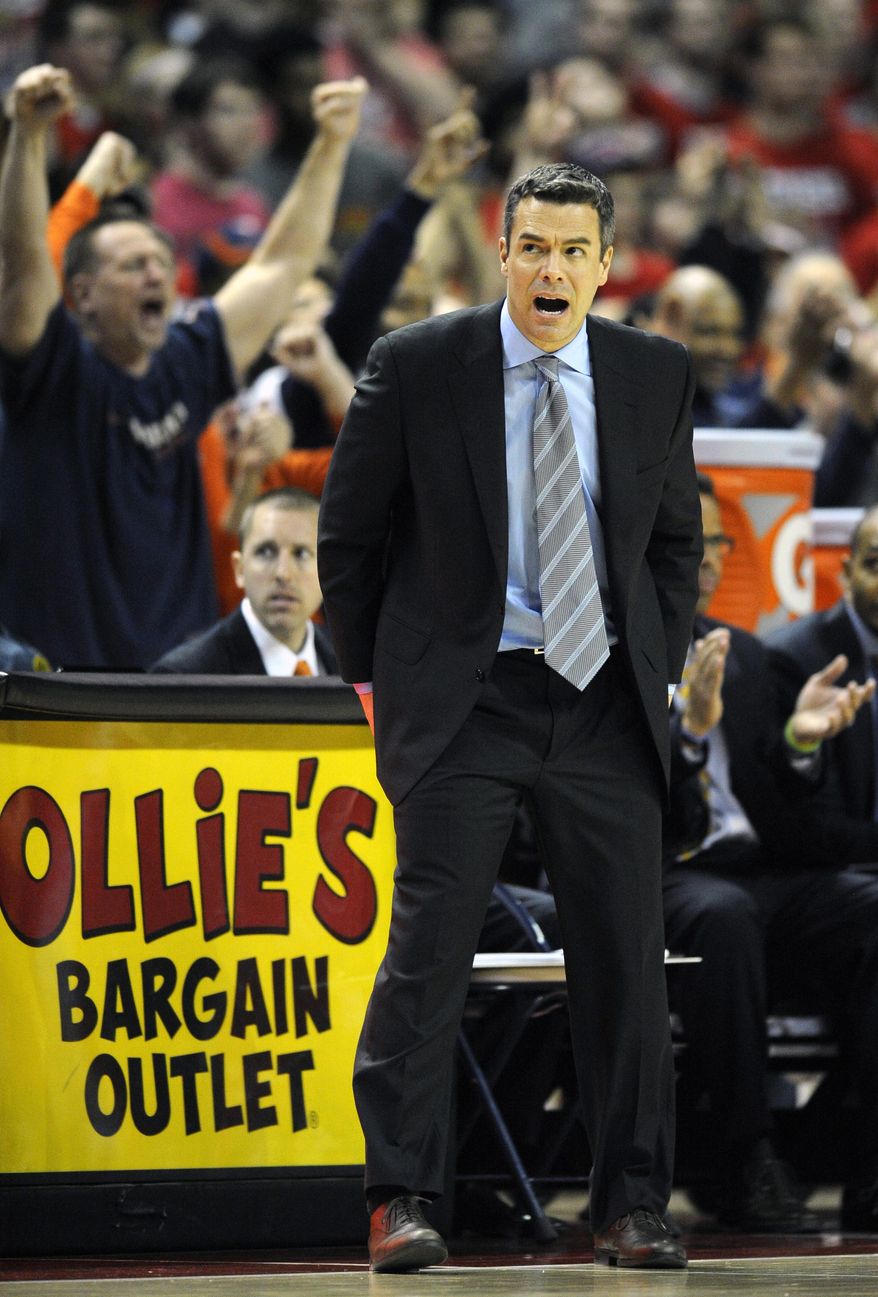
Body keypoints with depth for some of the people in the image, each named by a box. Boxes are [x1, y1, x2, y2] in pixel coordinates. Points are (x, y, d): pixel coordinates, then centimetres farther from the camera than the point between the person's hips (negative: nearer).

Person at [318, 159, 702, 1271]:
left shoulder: (657, 375, 5)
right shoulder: (416, 366, -3)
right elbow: (349, 537, 5)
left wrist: (659, 672, 8)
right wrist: (374, 680, 3)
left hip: (604, 702, 3)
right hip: (463, 699, -3)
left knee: (626, 956, 2)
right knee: (427, 949, -8)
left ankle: (630, 1208, 11)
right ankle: (397, 1200, -1)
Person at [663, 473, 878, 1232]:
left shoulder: (744, 655, 23)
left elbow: (783, 817, 18)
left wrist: (799, 741, -2)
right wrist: (690, 728, -20)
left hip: (766, 874, 6)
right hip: (660, 882, -6)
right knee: (723, 915, -39)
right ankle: (746, 1164, -31)